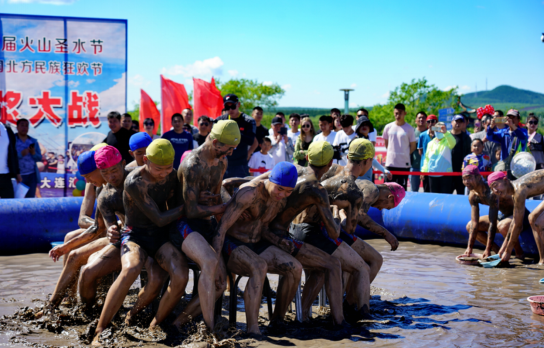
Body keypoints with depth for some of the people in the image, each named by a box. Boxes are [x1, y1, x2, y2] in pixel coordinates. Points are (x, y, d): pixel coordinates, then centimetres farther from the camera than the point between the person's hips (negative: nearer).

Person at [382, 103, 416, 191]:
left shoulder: (409, 129, -2)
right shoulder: (388, 127, 4)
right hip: (390, 163, 2)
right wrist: (392, 153, 13)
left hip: (404, 164, -2)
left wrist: (405, 154, 5)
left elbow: (413, 146, 4)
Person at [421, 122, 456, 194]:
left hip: (445, 174, -4)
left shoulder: (447, 142, -1)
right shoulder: (431, 143, 13)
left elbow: (452, 142, -26)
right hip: (432, 174, 4)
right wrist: (424, 170, 9)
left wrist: (445, 132, -43)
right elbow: (427, 158, 17)